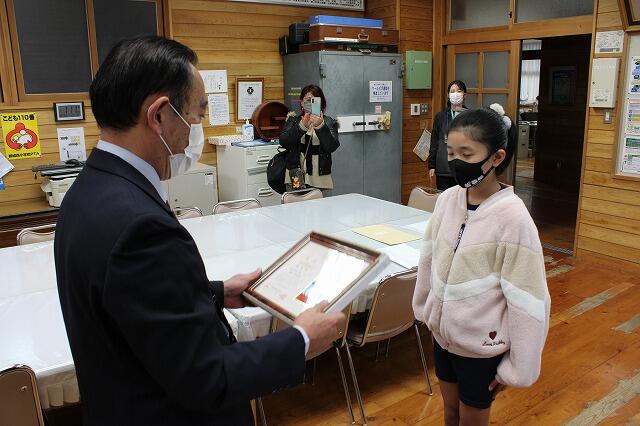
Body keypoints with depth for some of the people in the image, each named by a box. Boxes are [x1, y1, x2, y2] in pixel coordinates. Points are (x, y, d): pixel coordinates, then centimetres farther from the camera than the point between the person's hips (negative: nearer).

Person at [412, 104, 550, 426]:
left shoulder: (512, 216, -23)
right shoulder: (447, 198, -7)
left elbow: (527, 299, -18)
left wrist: (518, 366, -11)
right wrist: (424, 308, 15)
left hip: (482, 345, -5)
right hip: (443, 333, 5)